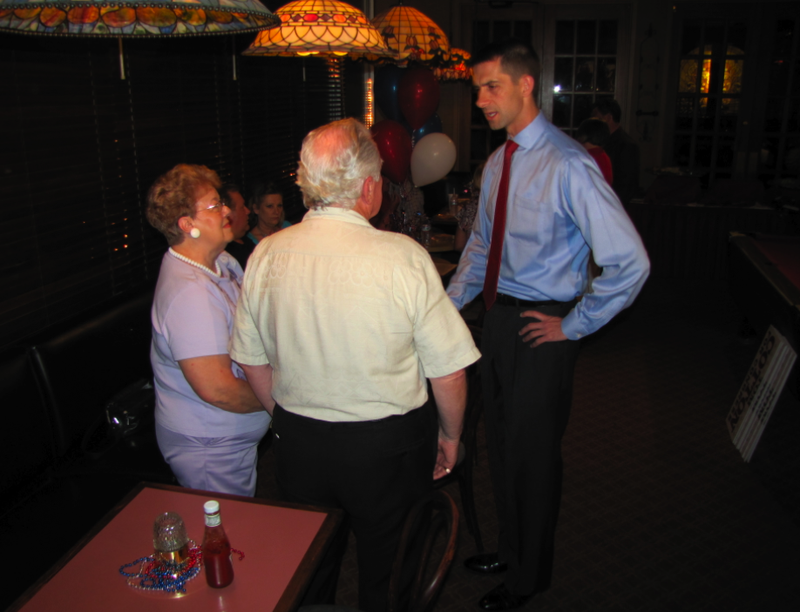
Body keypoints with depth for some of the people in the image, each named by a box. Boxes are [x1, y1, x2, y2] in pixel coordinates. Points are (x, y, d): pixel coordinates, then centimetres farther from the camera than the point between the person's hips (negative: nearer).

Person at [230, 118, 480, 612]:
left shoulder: (266, 256, -7)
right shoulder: (403, 257, -19)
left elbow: (253, 363, 3)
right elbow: (449, 370, -14)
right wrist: (450, 436, 4)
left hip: (298, 442, 4)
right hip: (388, 446, -3)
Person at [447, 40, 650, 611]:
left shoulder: (569, 166, -21)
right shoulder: (497, 163, 5)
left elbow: (631, 262, -23)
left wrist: (573, 326, -15)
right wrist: (446, 305, 9)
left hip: (541, 327, -8)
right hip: (498, 316, 8)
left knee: (532, 454, 9)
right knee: (501, 445, 21)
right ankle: (511, 548, 45)